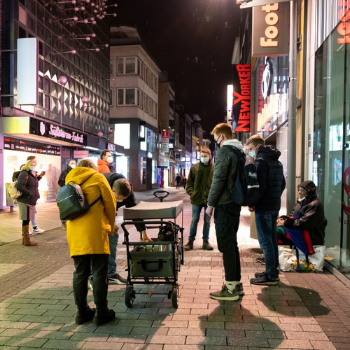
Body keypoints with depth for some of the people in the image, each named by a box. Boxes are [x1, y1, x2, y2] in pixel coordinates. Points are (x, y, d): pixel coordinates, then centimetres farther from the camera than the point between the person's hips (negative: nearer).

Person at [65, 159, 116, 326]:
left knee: (80, 273, 11)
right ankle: (101, 313, 8)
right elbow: (110, 204, 4)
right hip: (95, 232, -5)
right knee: (99, 273, 3)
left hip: (74, 233, 5)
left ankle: (82, 312, 19)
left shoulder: (70, 180, 17)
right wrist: (111, 227, 18)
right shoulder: (97, 177, 2)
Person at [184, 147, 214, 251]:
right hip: (197, 199, 0)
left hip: (209, 199, 0)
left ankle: (206, 241, 23)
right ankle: (190, 241, 17)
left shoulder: (214, 168, -3)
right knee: (194, 220, 7)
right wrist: (191, 193, -4)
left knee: (207, 221, 11)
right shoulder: (194, 167, 1)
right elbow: (189, 183, 6)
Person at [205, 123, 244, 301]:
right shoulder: (240, 150, 16)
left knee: (226, 246, -3)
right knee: (232, 244, 15)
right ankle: (236, 283, 22)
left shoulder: (224, 150, -12)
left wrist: (211, 203, -12)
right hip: (235, 203, 9)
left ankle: (231, 288, 3)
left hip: (224, 204, -9)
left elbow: (218, 179, -18)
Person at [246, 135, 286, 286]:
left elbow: (259, 186, -20)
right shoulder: (277, 162, 17)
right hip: (275, 206, 10)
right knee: (272, 239, 15)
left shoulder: (260, 161, -13)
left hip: (263, 207, -10)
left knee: (265, 241, -5)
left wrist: (252, 203, -11)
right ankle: (273, 271, 23)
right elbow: (282, 184, 21)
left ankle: (271, 276, -2)